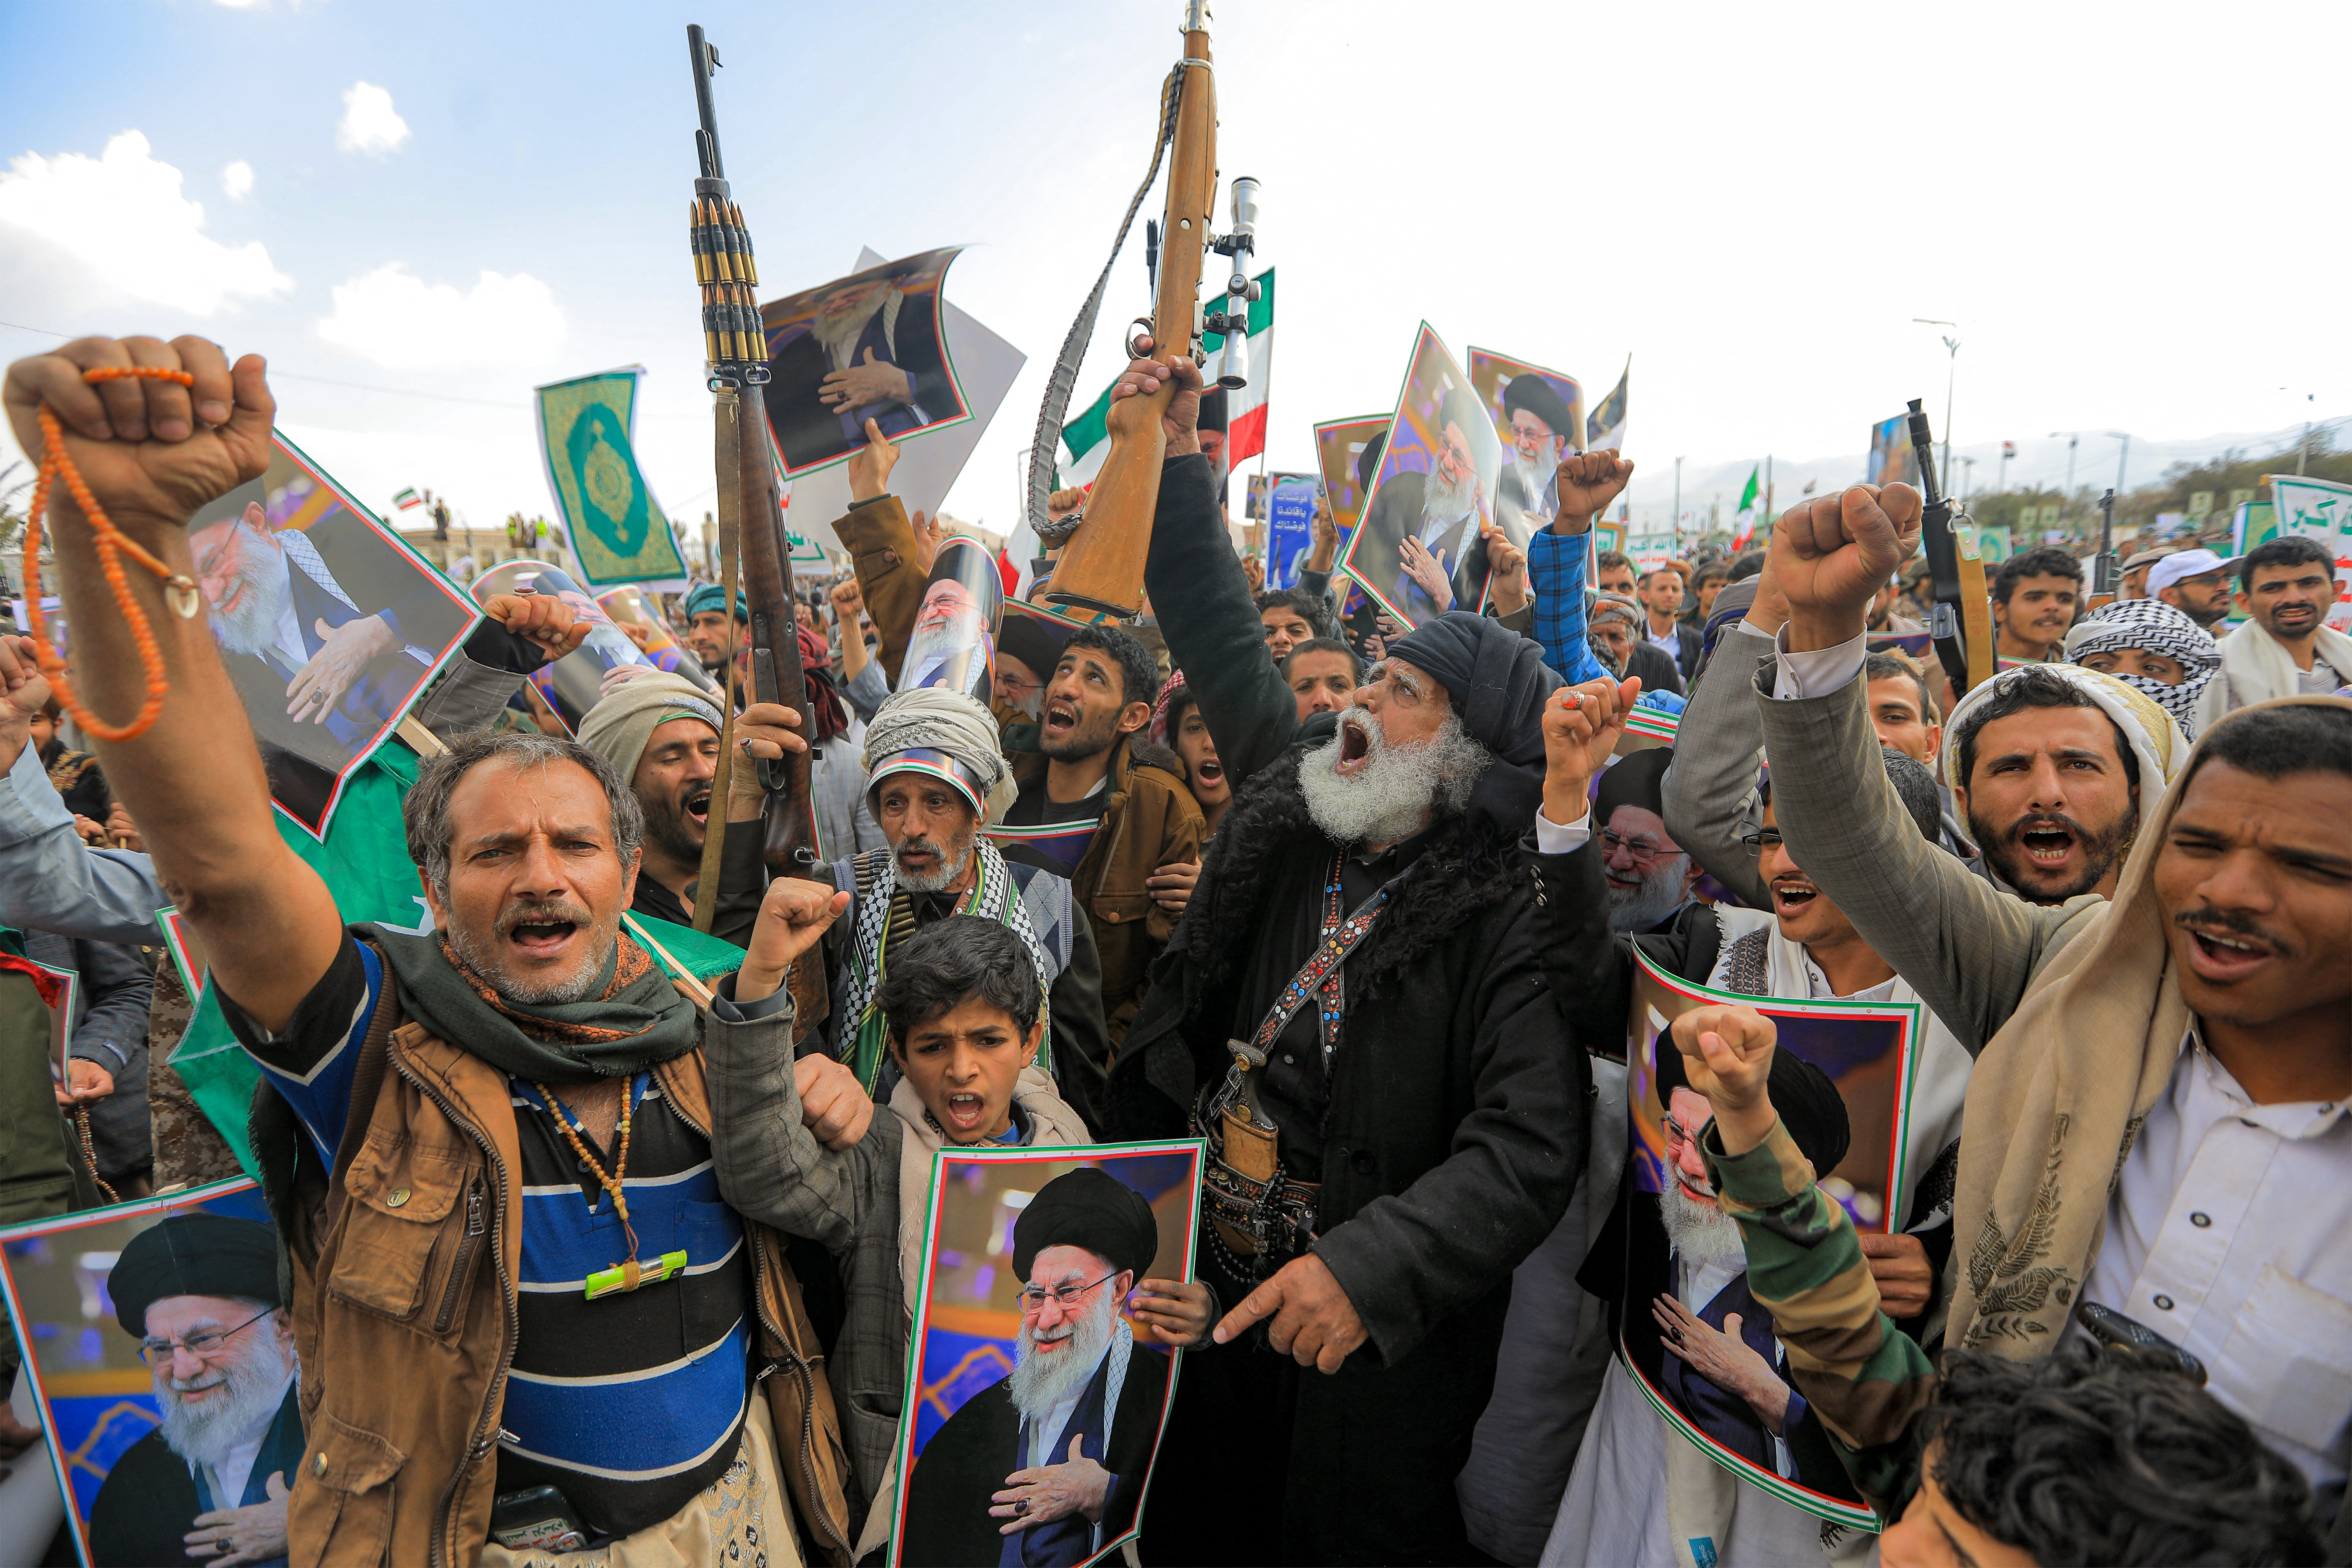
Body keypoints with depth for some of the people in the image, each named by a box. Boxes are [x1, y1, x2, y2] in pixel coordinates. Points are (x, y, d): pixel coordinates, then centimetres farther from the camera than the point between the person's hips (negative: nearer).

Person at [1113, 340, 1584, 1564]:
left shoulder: (1511, 918, -19)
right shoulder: (1294, 812, -3)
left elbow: (1531, 1144, -26)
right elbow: (1225, 644, 5)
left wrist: (1372, 1269, -37)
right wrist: (1173, 454, 5)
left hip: (1370, 1345, -5)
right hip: (1208, 1293, 6)